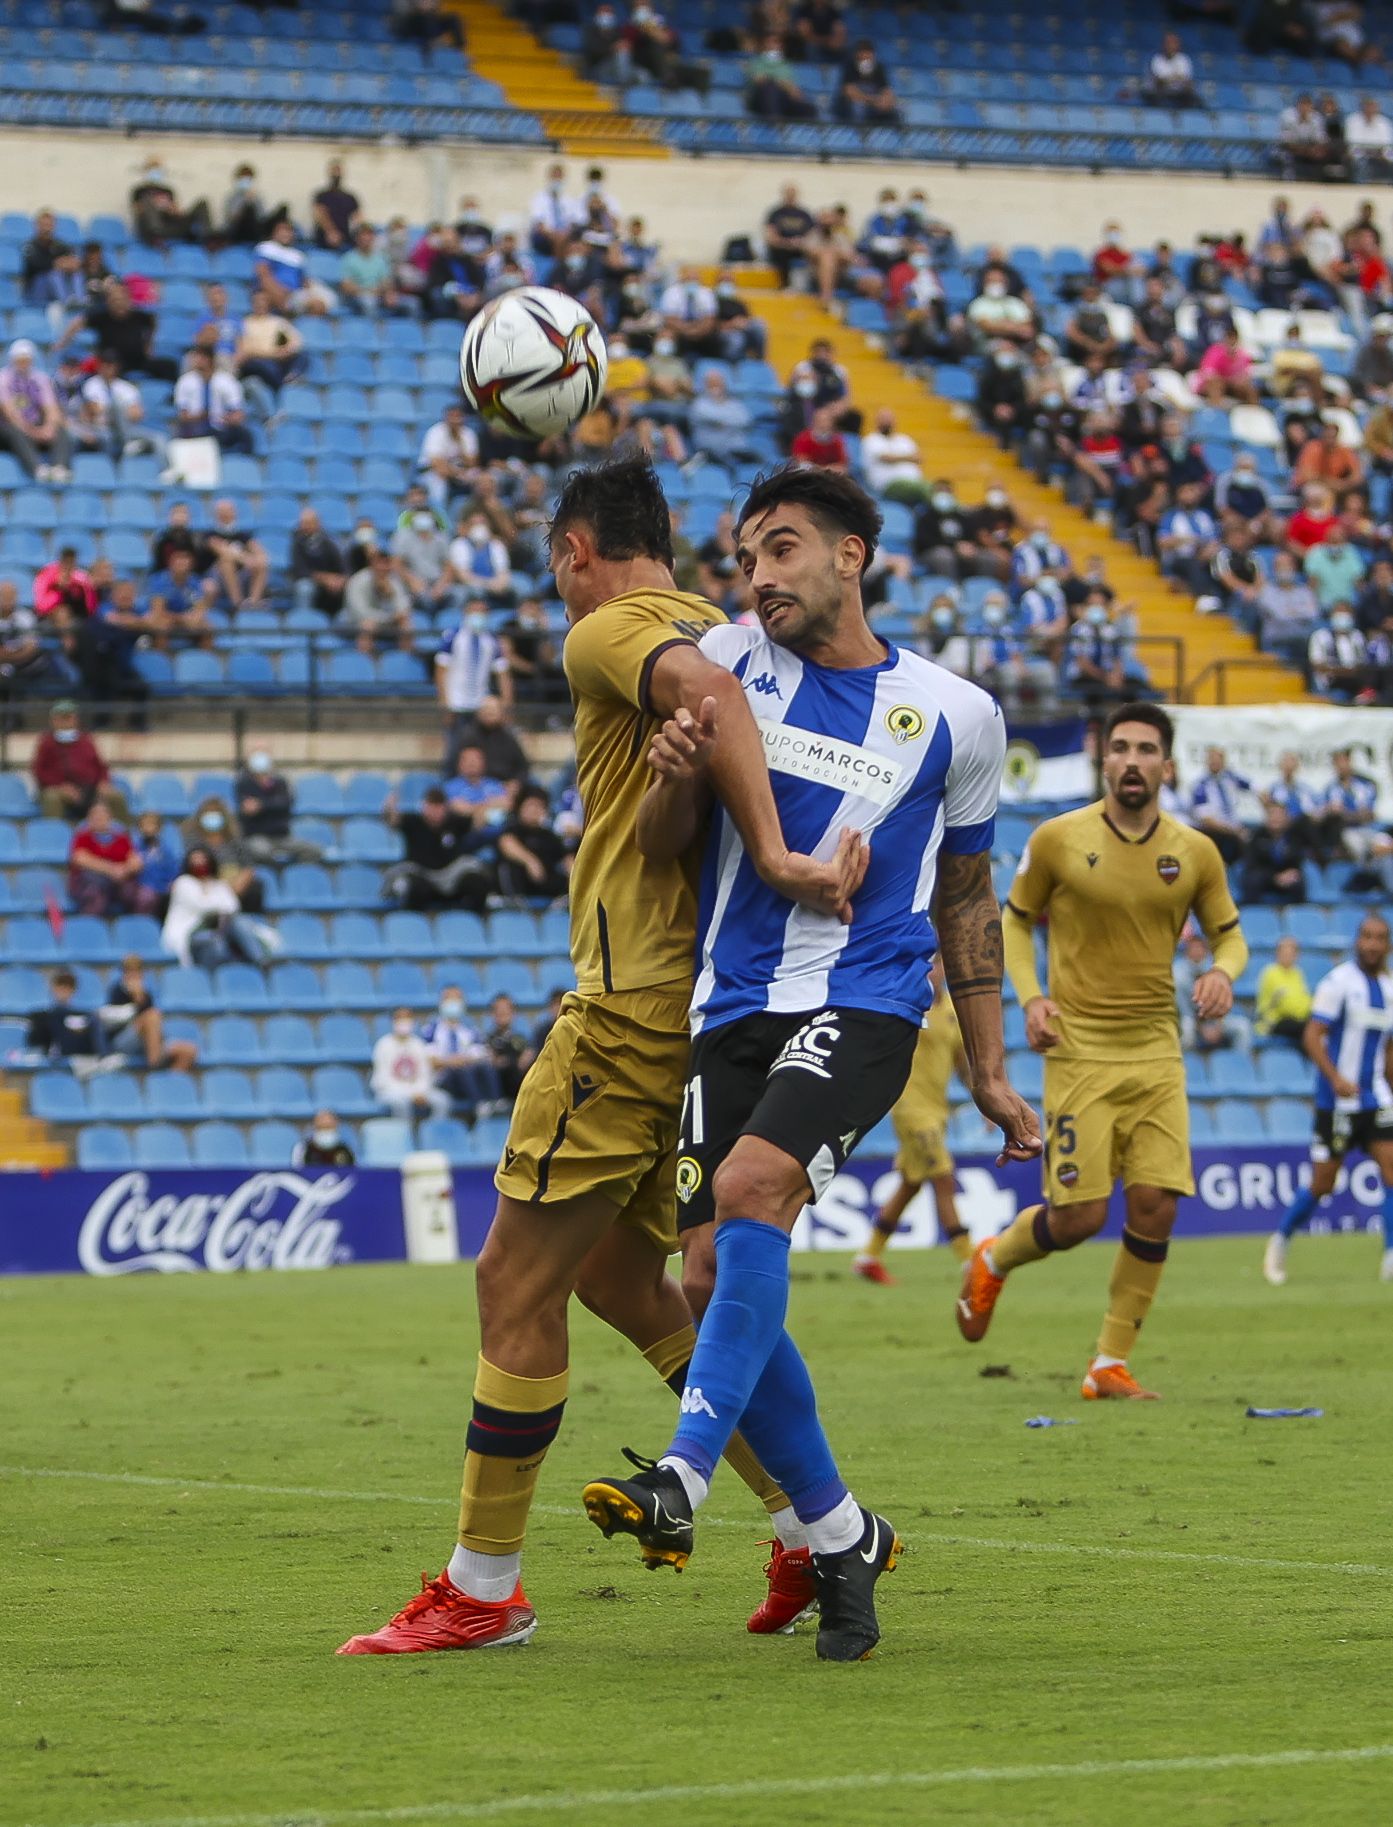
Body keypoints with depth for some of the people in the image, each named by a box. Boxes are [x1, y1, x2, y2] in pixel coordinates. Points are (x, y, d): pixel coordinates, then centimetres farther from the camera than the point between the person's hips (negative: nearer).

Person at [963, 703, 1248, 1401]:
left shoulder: (1194, 852, 3)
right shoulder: (1057, 840, -3)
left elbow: (1229, 933, 14)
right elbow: (1014, 919, 8)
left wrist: (1223, 972, -9)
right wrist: (1029, 996, -7)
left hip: (1157, 1054, 3)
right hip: (1079, 1050, -3)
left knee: (1155, 1207, -7)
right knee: (1078, 1218, -8)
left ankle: (1110, 1365, 7)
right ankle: (992, 1260, 26)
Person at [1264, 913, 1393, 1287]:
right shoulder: (1338, 982, -9)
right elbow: (1313, 1036, -14)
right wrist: (1335, 1078, -26)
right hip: (1337, 1101, -5)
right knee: (1322, 1184, 1)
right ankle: (1281, 1240, 24)